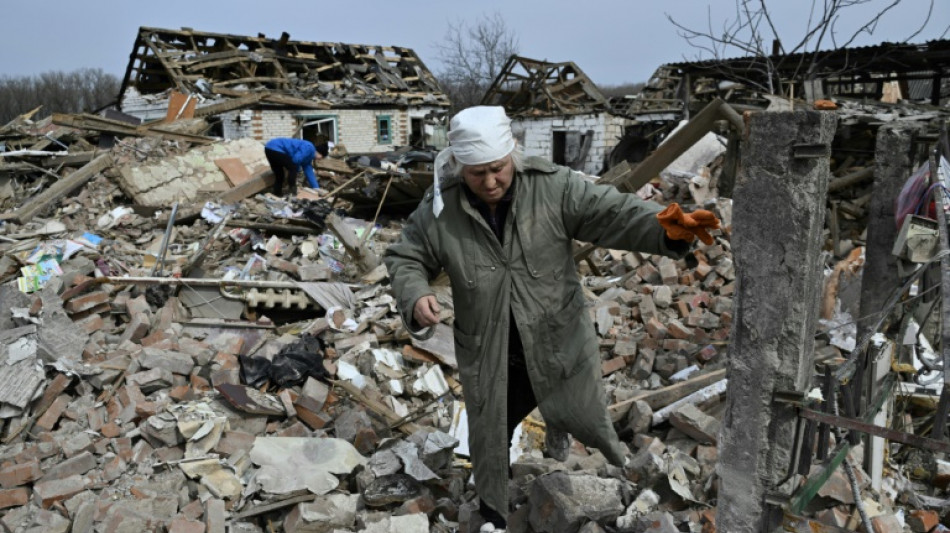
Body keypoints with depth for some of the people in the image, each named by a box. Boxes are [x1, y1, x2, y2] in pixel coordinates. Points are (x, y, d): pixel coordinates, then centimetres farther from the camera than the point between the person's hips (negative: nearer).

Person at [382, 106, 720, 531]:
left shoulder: (553, 186, -16)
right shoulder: (439, 208, -12)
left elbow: (611, 213, -24)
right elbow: (405, 258, -1)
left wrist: (665, 228, -43)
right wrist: (415, 297, -23)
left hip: (560, 345, 0)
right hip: (488, 355, 1)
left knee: (588, 423, 21)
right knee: (488, 439, 20)